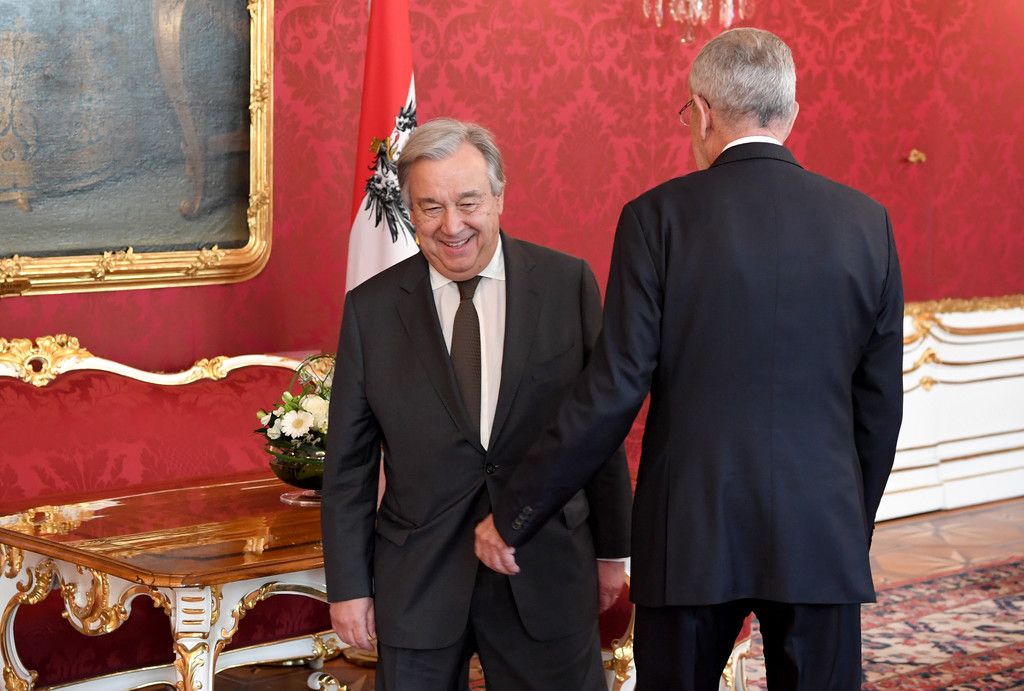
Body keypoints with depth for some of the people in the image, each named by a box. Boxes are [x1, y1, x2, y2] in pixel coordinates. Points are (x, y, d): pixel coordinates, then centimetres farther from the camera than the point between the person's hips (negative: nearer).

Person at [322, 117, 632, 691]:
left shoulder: (568, 283, -1)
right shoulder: (372, 309, 0)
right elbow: (349, 462, 4)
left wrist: (611, 550, 7)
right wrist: (349, 586, 2)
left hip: (549, 573, 0)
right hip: (416, 582, 0)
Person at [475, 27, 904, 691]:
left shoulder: (658, 217, -7)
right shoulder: (866, 222, 1)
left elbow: (613, 392, -10)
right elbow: (880, 404, 6)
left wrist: (513, 518, -2)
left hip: (692, 536, -2)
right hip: (822, 536, 2)